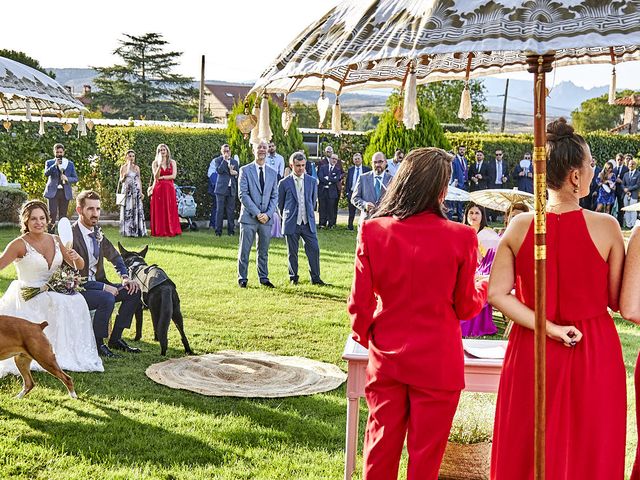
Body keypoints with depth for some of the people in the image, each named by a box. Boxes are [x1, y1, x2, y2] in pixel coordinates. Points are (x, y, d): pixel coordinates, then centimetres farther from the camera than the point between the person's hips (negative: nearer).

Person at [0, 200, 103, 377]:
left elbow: (79, 266, 12)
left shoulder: (55, 240, 7)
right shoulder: (19, 244, -8)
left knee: (76, 301, -22)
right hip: (28, 296, -5)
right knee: (58, 303, -30)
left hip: (53, 294, 5)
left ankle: (71, 352, -13)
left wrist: (75, 256, -9)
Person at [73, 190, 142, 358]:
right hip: (76, 290, -8)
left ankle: (115, 338, 5)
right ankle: (97, 344, -14)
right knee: (107, 299, -32)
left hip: (96, 284, 8)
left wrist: (125, 276, 0)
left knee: (134, 291, -2)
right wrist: (103, 287, -24)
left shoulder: (97, 232, 5)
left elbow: (114, 256, 19)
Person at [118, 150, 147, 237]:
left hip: (136, 191, 2)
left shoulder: (137, 167, 12)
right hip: (127, 190, -2)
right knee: (127, 210, -6)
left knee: (137, 209, -4)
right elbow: (121, 181, 6)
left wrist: (141, 192, 5)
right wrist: (124, 176, -16)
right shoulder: (123, 167, 5)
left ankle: (137, 230, -3)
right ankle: (127, 231, -3)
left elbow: (139, 180, 12)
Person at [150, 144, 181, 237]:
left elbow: (173, 176, -3)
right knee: (159, 210, -2)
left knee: (170, 209, -2)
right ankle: (159, 231, -2)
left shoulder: (172, 162, 7)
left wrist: (162, 177, -6)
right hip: (158, 188, 0)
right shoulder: (155, 163, 7)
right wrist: (160, 165, -16)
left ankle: (170, 230, -1)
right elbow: (156, 177, -5)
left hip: (169, 188, 0)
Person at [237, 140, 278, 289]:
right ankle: (242, 279, 10)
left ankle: (264, 278, 18)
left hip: (266, 218, 3)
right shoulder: (245, 170, -1)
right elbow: (243, 194, -8)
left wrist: (268, 214, -6)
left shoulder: (272, 173, 12)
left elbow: (274, 196, 10)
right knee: (244, 250, 1)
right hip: (249, 217, -3)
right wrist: (257, 213, -14)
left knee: (264, 251, 9)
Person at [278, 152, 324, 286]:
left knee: (314, 250, -2)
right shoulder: (284, 183, -2)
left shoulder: (312, 181, 6)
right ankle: (293, 278, 17)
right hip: (291, 224, -2)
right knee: (292, 253, 5)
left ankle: (315, 278, 7)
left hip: (308, 223, 2)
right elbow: (280, 203, 9)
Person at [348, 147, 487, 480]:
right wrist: (483, 289, 19)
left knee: (381, 444, 15)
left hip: (386, 357, 2)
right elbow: (465, 307, -3)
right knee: (425, 453, 11)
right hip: (437, 362, -2)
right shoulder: (460, 237, -14)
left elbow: (360, 302, -4)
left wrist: (363, 335, 16)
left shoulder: (372, 231, -9)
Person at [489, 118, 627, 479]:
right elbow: (618, 301, -7)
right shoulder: (606, 227, -13)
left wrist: (548, 327, -9)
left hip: (532, 351, 2)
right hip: (594, 352, -2)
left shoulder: (519, 227, -6)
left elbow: (497, 294, -10)